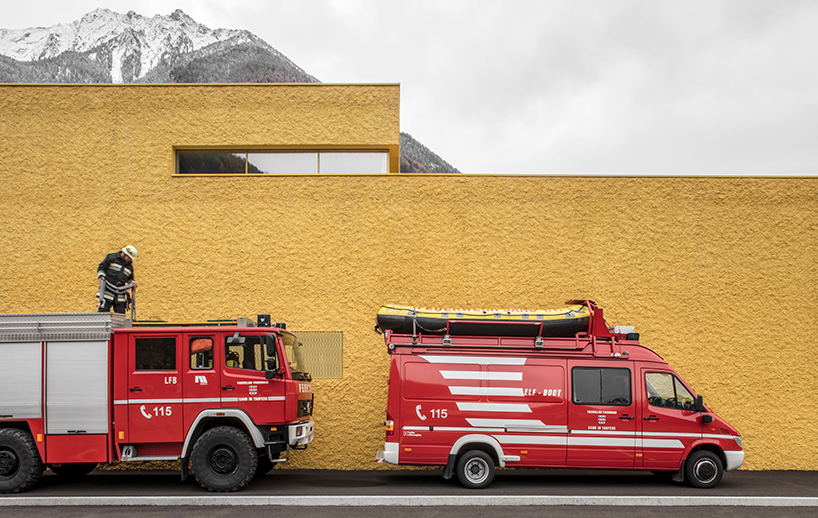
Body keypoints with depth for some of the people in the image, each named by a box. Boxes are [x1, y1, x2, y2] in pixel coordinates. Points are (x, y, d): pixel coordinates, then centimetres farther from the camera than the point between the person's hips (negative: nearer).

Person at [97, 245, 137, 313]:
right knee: (103, 311, -11)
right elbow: (101, 268, 4)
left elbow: (130, 278, 27)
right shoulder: (112, 257, 2)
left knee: (121, 315, 1)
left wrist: (132, 283, 7)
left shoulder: (130, 266, 15)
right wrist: (101, 276, -12)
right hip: (107, 291, -4)